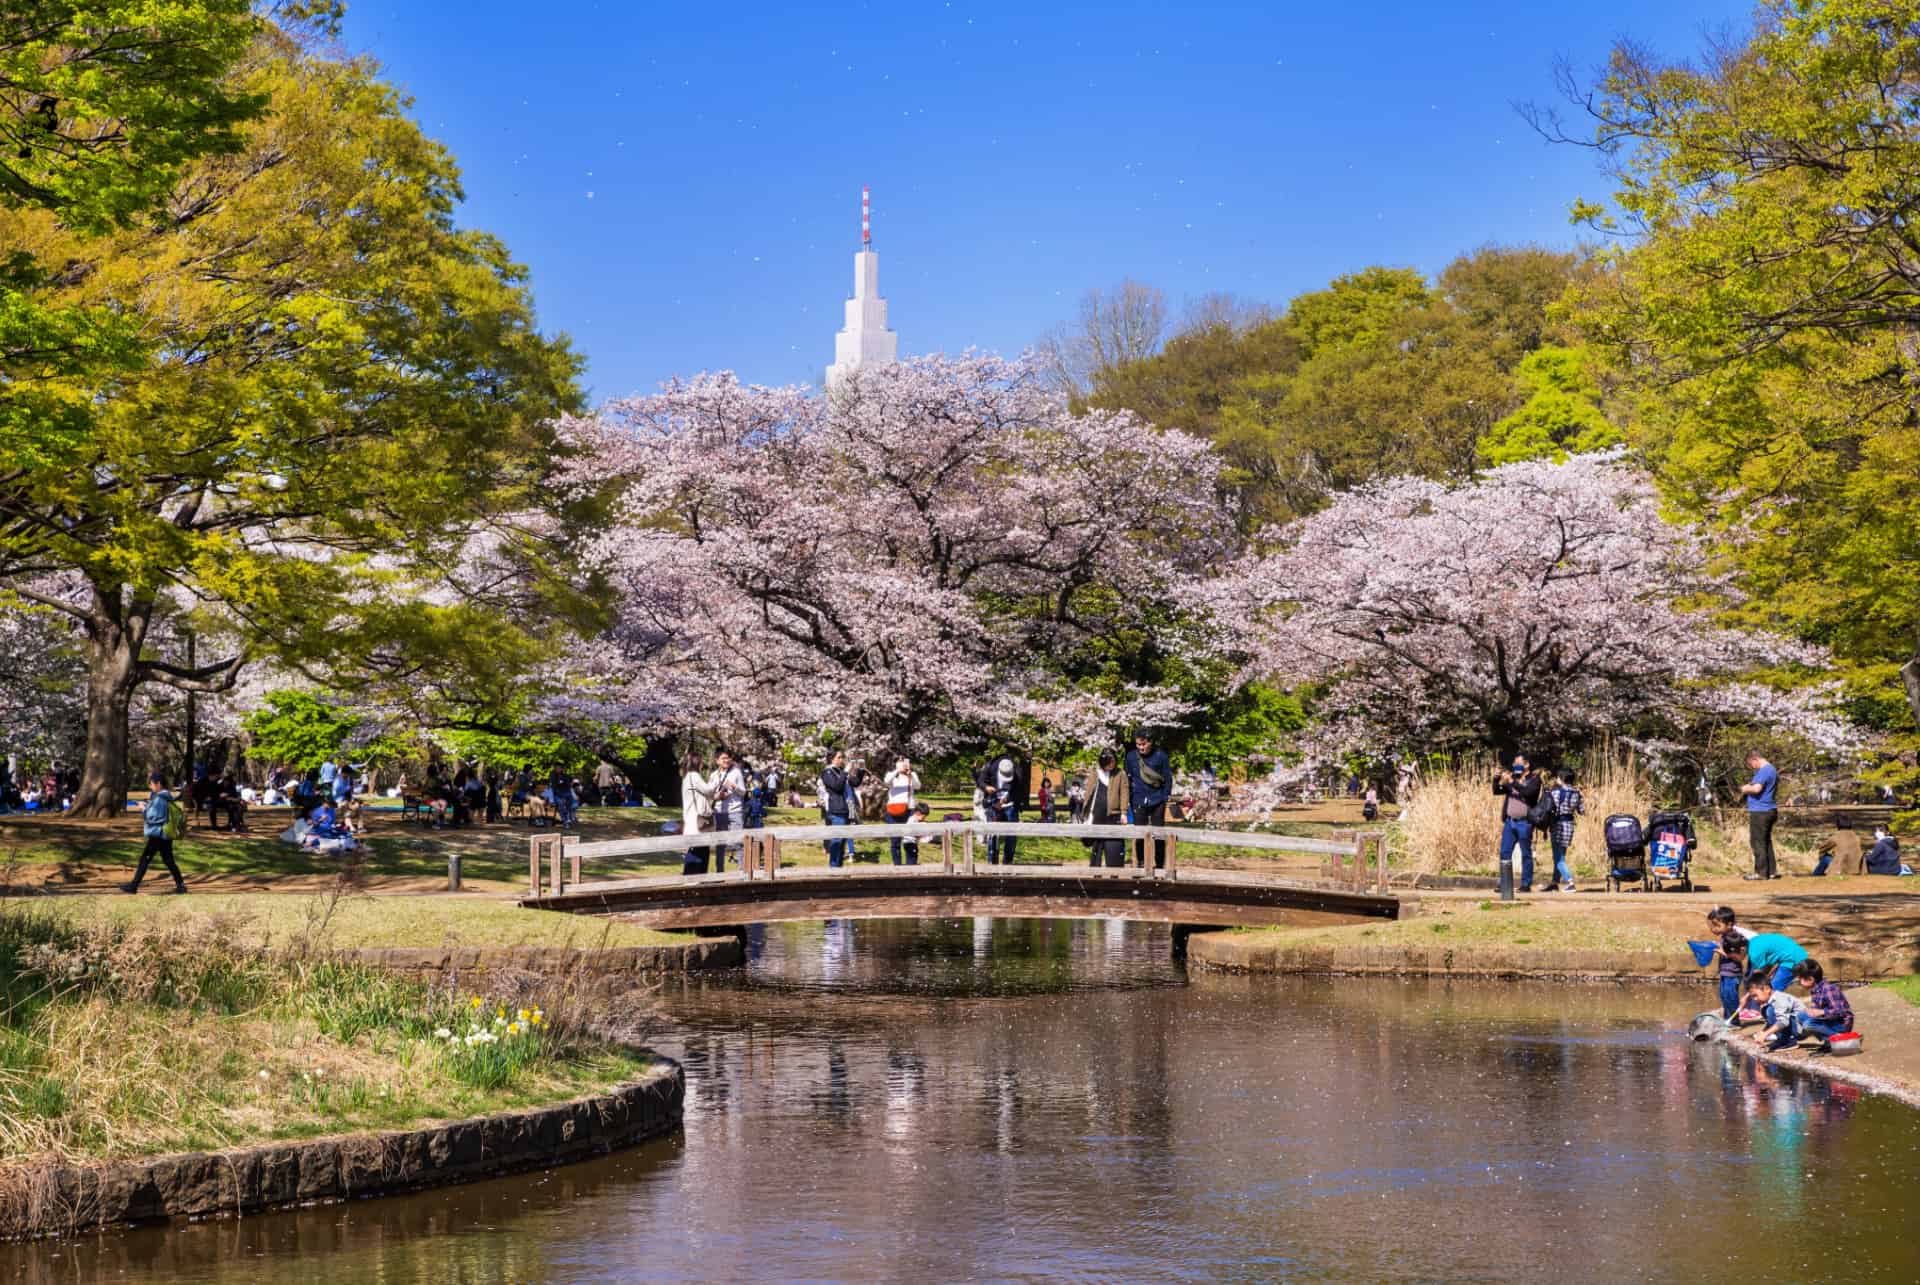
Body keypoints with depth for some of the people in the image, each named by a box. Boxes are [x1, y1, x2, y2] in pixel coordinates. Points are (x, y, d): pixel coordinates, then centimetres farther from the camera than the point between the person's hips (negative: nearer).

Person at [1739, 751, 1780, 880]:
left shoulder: (1763, 771, -17)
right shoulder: (1772, 770, 16)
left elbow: (1756, 788, -31)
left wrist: (1745, 789, -10)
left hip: (1760, 812, -10)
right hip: (1770, 810, 10)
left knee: (1758, 842, -4)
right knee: (1767, 842, 15)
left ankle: (1761, 873, -2)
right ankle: (1772, 871, 18)